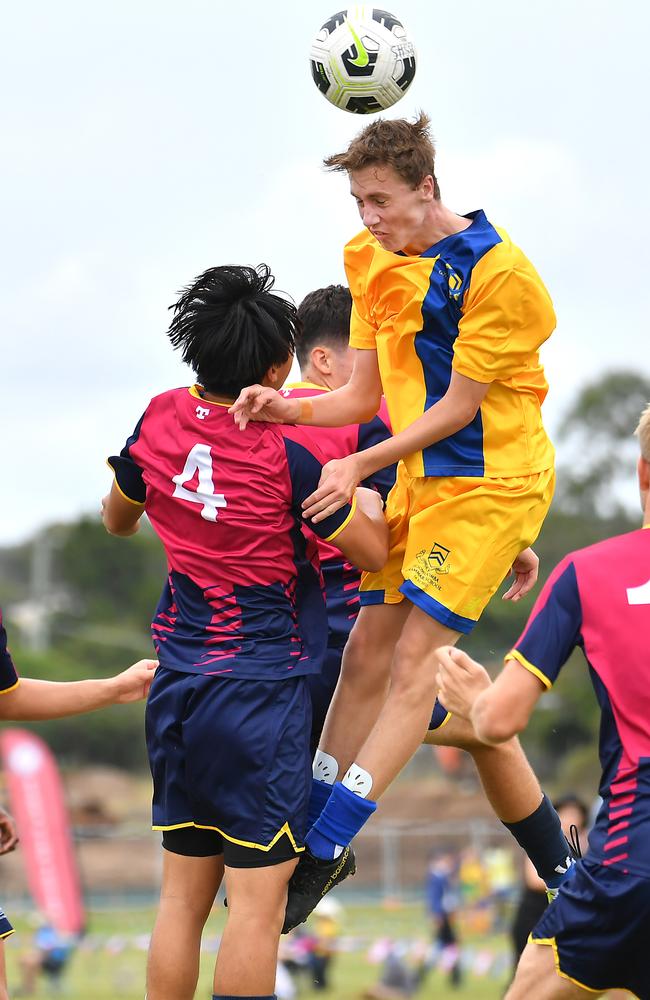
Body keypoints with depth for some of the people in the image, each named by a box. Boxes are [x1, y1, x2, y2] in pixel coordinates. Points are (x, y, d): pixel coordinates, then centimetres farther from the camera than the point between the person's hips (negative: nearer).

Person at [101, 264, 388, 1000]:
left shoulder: (161, 419, 1)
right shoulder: (285, 454, -15)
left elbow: (117, 519, 20)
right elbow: (372, 553, -3)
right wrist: (366, 502, 17)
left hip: (176, 686, 6)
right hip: (261, 690, -6)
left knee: (182, 895, 11)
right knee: (257, 903, -4)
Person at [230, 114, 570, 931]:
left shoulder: (496, 272, -16)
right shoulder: (372, 262, 7)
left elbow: (458, 407, -16)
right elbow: (364, 394, 8)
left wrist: (360, 466, -20)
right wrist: (287, 409, -10)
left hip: (489, 480, -8)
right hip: (419, 479, 8)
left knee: (415, 659, -11)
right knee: (367, 654, 4)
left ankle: (319, 857, -13)